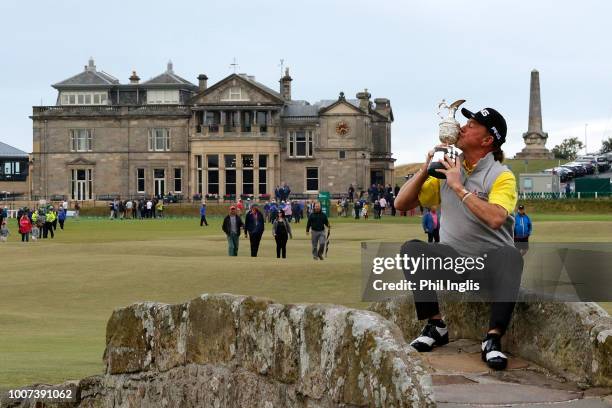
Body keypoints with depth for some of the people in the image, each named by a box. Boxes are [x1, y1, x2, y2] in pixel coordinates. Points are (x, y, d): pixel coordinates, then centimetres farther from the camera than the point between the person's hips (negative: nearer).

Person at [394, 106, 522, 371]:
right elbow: (401, 204, 9)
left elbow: (495, 218, -26)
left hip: (489, 261, -4)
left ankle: (493, 339, -34)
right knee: (411, 249, -22)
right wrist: (426, 169, -3)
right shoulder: (446, 171, 11)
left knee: (510, 256, -36)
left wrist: (459, 187, -20)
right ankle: (436, 326, -18)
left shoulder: (501, 176, -5)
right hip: (451, 258, 4)